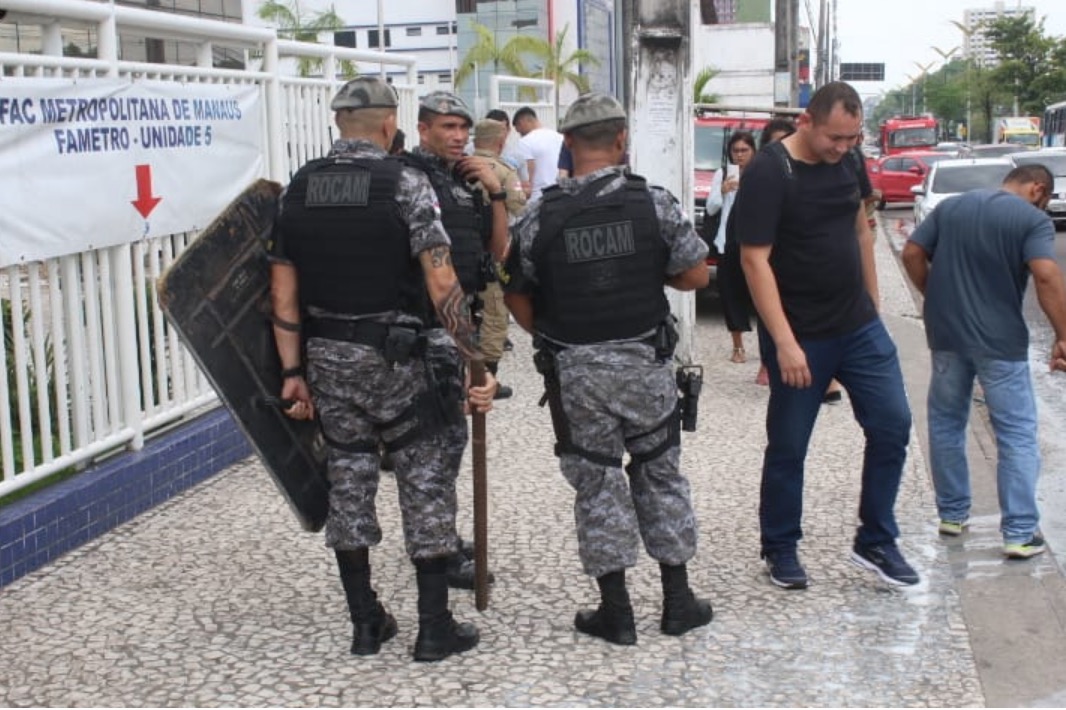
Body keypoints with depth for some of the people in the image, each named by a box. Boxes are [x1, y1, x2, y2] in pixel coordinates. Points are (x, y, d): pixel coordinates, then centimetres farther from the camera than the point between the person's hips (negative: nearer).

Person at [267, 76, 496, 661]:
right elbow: (442, 286, -17)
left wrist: (293, 372, 9)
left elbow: (284, 292, 4)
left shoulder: (296, 189, 4)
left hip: (326, 357, 5)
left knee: (347, 480, 13)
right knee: (426, 482, 6)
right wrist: (476, 361, -13)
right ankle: (435, 627, 12)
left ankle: (365, 623, 21)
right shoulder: (406, 184, -10)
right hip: (395, 357, -4)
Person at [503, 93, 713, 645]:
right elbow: (696, 274, -2)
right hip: (646, 360, 1)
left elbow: (517, 295, -1)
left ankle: (616, 612, 16)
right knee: (659, 474, 15)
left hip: (574, 371, -1)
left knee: (597, 481, 9)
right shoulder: (654, 203, -8)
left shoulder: (540, 217, -7)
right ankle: (678, 600, 23)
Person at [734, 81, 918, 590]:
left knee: (892, 425, 5)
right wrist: (784, 342, -25)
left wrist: (871, 302, 15)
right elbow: (755, 261, -21)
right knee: (788, 447, 6)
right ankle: (780, 548, 24)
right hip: (799, 337, -6)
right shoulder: (768, 173, -16)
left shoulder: (842, 162, 5)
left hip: (859, 327, 7)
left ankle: (876, 542, 19)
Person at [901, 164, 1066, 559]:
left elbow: (912, 254, 4)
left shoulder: (951, 207, 8)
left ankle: (952, 514, 26)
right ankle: (1020, 532, 3)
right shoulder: (1033, 219, -7)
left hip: (946, 333, 4)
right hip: (1000, 340, -4)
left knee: (945, 423, 18)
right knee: (1016, 434, 4)